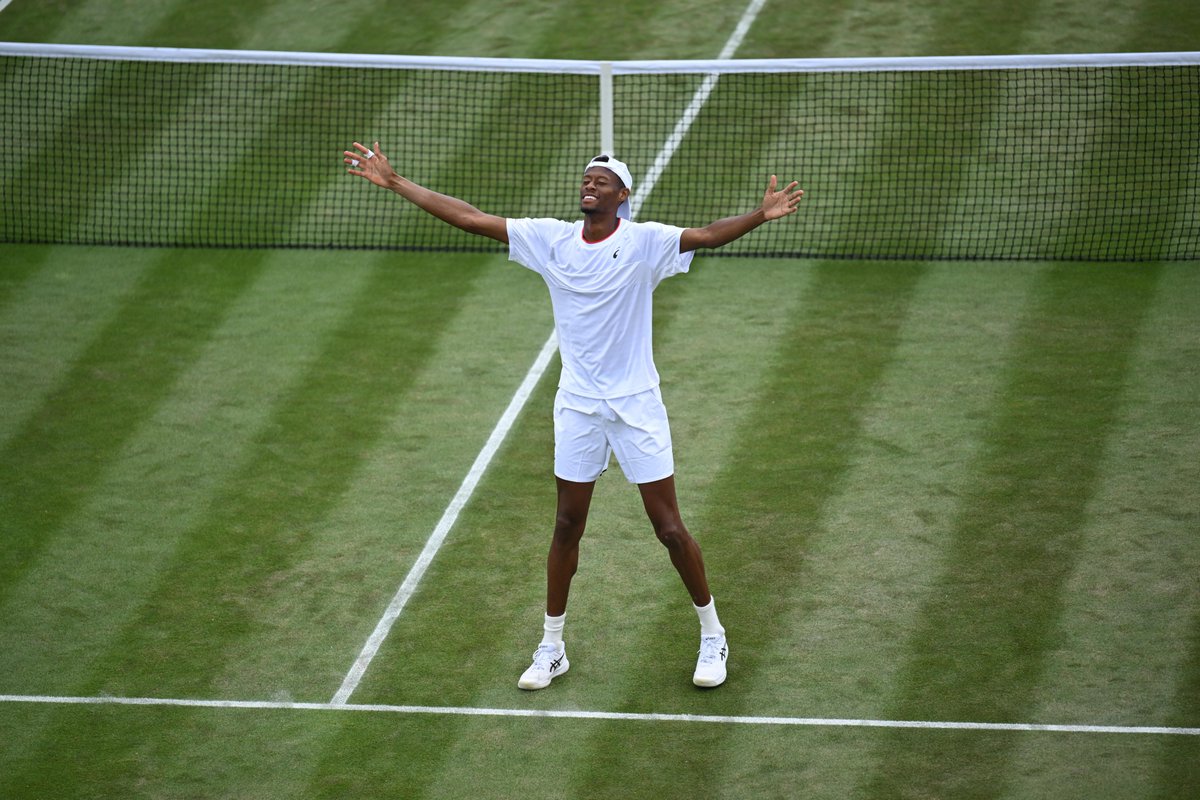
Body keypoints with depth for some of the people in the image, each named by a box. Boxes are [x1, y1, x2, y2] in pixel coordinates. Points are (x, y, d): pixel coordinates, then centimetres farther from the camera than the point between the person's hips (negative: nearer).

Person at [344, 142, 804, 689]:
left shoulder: (643, 241, -10)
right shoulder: (551, 239, 0)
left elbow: (707, 235, -26)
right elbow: (470, 218, 0)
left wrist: (760, 215, -45)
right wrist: (394, 183, -1)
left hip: (637, 407, -3)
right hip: (577, 408, 3)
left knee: (669, 529, 1)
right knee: (567, 527, 10)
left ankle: (712, 636, 18)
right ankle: (551, 648, 22)